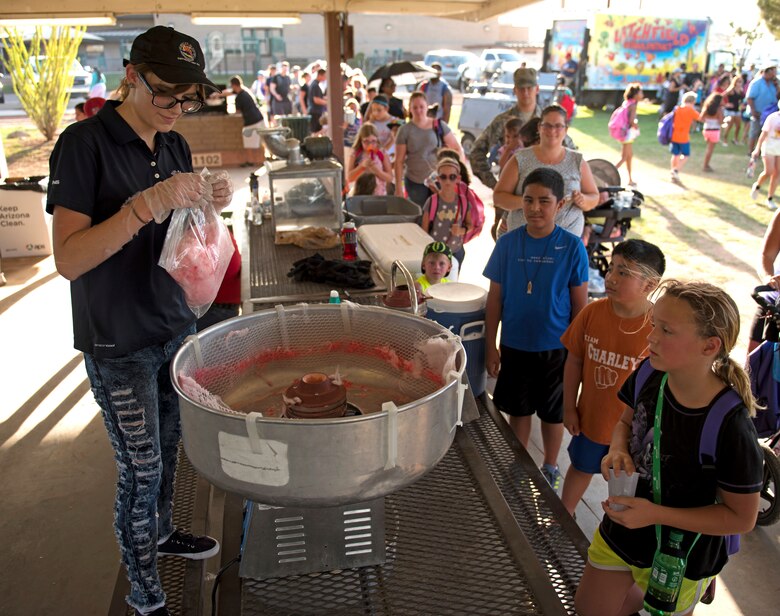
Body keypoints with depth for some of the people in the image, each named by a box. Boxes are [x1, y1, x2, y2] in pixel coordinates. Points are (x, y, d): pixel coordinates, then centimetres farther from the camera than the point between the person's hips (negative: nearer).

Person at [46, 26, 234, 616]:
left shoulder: (175, 145, 6)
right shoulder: (85, 144, -15)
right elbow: (69, 258, -21)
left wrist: (208, 204, -6)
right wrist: (146, 204, -31)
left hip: (177, 325, 6)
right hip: (119, 344, -6)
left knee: (169, 446, 21)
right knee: (140, 468, 4)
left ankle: (162, 531, 46)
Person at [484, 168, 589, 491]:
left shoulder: (572, 246, -11)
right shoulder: (508, 243, -7)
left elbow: (579, 304, -4)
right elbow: (495, 297, -1)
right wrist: (490, 346, -1)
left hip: (556, 347, -1)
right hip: (514, 345, 1)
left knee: (553, 413, 16)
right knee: (518, 409, 17)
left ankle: (550, 469, 39)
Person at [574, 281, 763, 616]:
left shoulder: (730, 426, -30)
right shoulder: (649, 376, -16)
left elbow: (742, 517, -19)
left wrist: (655, 514, -27)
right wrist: (618, 450, -17)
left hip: (678, 559, -5)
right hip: (620, 531, 5)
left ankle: (700, 589, 51)